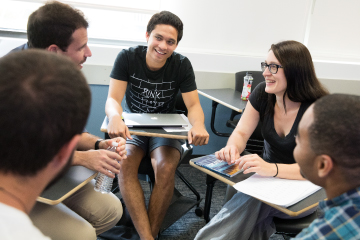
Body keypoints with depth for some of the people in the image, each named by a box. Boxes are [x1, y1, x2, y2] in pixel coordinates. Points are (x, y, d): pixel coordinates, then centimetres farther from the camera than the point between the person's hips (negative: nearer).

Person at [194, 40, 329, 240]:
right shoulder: (262, 94, -5)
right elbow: (241, 133, -1)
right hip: (268, 178, 4)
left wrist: (271, 169, -43)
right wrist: (232, 148, -26)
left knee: (253, 200, -31)